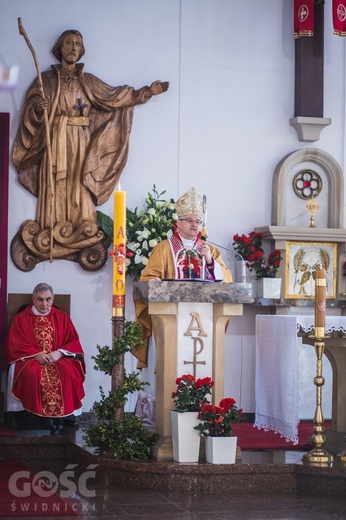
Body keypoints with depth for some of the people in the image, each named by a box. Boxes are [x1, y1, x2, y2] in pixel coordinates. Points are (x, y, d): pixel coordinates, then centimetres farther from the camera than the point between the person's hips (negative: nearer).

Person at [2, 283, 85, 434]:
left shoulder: (62, 317, 12)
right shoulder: (21, 319, 7)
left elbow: (73, 342, 6)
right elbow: (16, 345, -2)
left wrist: (59, 353, -15)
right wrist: (36, 355, -17)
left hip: (59, 358, 1)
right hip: (30, 359, -1)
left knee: (67, 373, -34)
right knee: (32, 374, -37)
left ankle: (60, 415, -27)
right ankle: (43, 415, -27)